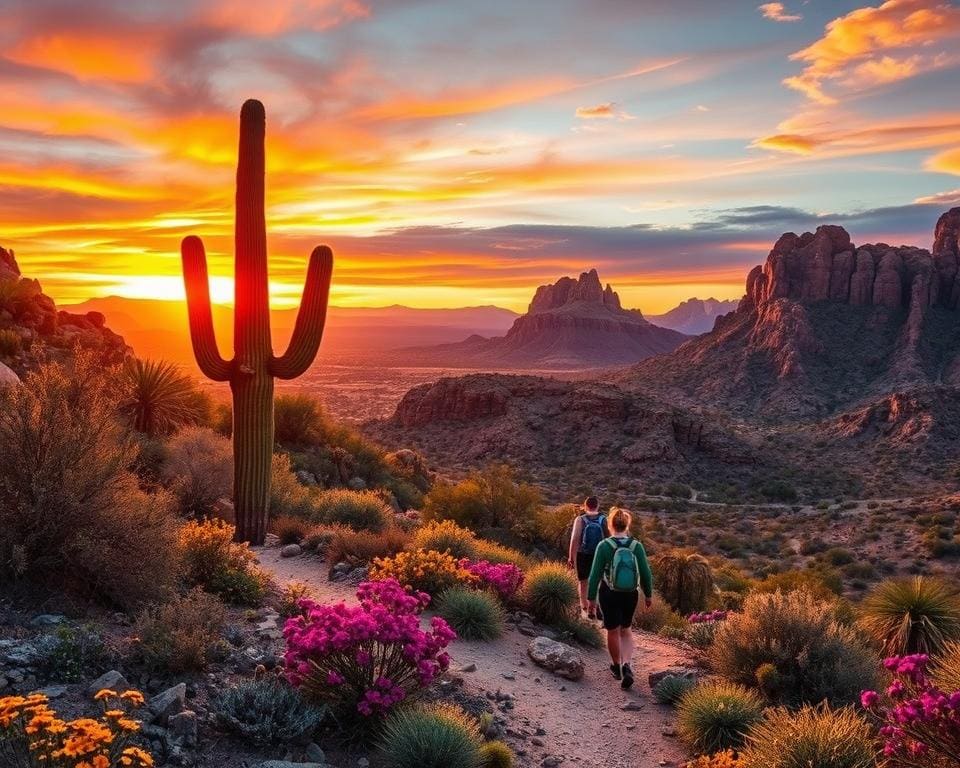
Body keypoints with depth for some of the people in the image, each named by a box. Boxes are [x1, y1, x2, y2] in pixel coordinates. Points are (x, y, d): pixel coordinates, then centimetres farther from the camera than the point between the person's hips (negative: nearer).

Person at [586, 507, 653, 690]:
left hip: (609, 594, -2)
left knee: (613, 631, 15)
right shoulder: (636, 546, -10)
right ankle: (627, 665, 1)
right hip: (631, 594, 2)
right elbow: (645, 572, -4)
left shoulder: (604, 546, -16)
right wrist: (648, 594, 11)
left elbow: (595, 574, -12)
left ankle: (616, 666, 32)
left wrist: (591, 597, -2)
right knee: (626, 630, 19)